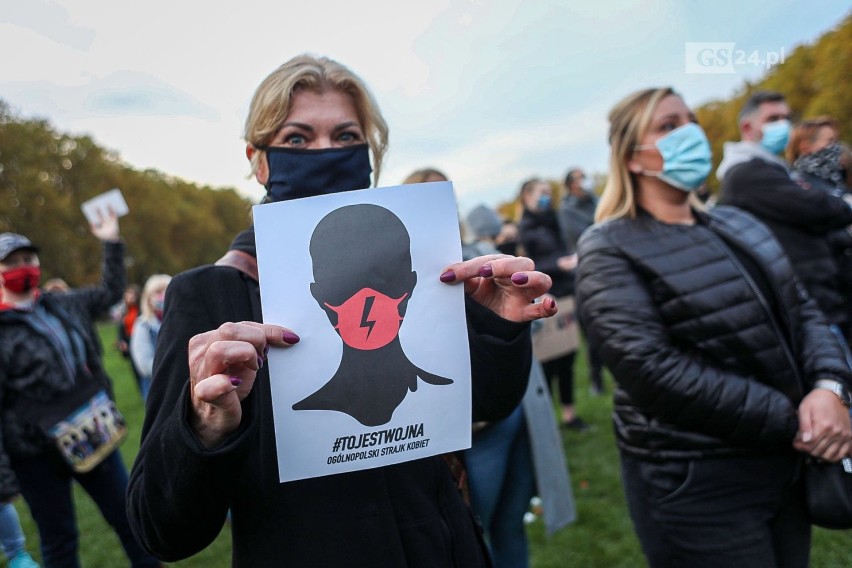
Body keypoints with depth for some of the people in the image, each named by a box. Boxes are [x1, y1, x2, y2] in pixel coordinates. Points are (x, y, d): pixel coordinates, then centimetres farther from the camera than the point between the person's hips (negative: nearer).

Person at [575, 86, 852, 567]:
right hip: (697, 482, -7)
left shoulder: (737, 224, 11)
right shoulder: (610, 250, -11)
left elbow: (802, 311, 10)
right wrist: (788, 421, -18)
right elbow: (651, 369, -22)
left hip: (786, 463, 7)